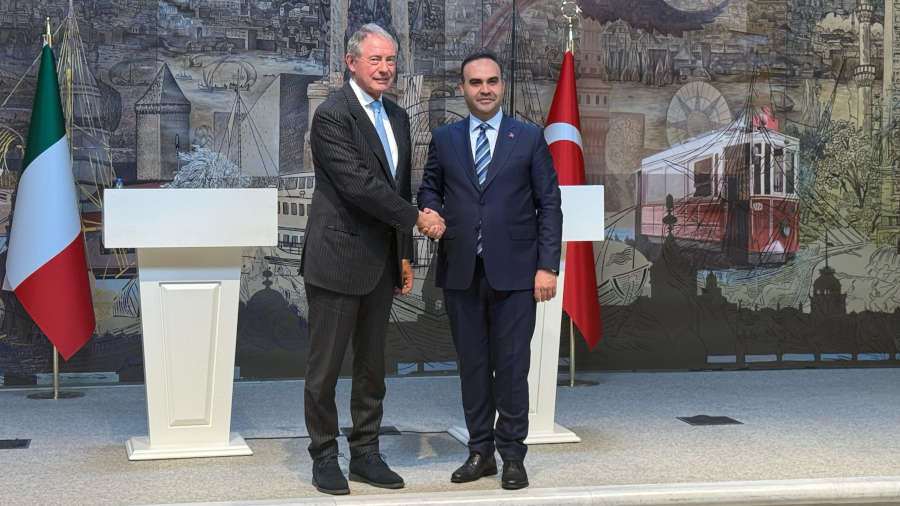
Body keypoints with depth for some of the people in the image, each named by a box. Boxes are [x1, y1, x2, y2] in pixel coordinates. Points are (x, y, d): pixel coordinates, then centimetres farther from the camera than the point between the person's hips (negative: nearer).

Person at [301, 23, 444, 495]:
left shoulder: (396, 116, 13)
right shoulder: (332, 115, -12)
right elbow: (359, 185, -20)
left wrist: (405, 255, 15)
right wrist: (416, 217, -13)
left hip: (382, 262, 7)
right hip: (338, 259, -7)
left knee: (372, 365, 12)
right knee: (325, 367, 1)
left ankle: (365, 455, 21)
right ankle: (324, 458, 12)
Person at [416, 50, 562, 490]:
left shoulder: (530, 138, 4)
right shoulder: (444, 139, 10)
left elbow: (549, 204, 2)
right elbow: (429, 188, 18)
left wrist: (548, 266, -6)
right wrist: (433, 214, -6)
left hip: (514, 271, -2)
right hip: (460, 270, 2)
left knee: (511, 365, 0)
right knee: (472, 364, 8)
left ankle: (512, 454, 11)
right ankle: (480, 452, 18)